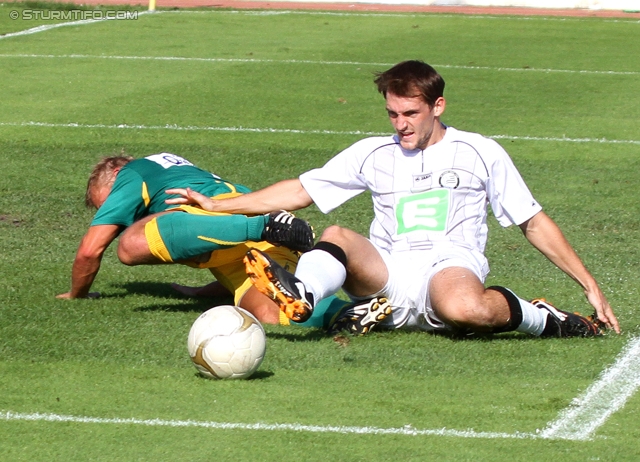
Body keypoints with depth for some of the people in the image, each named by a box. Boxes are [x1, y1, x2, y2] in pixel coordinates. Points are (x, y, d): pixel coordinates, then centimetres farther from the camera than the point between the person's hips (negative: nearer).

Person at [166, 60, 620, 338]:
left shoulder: (480, 153, 10)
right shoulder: (373, 154, 18)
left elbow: (534, 222, 12)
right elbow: (300, 191, 20)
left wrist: (591, 286, 6)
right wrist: (217, 206, 13)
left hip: (450, 265, -3)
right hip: (387, 272, 3)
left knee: (463, 308, -40)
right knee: (337, 236, -28)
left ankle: (542, 319, -14)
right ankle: (299, 297, -56)